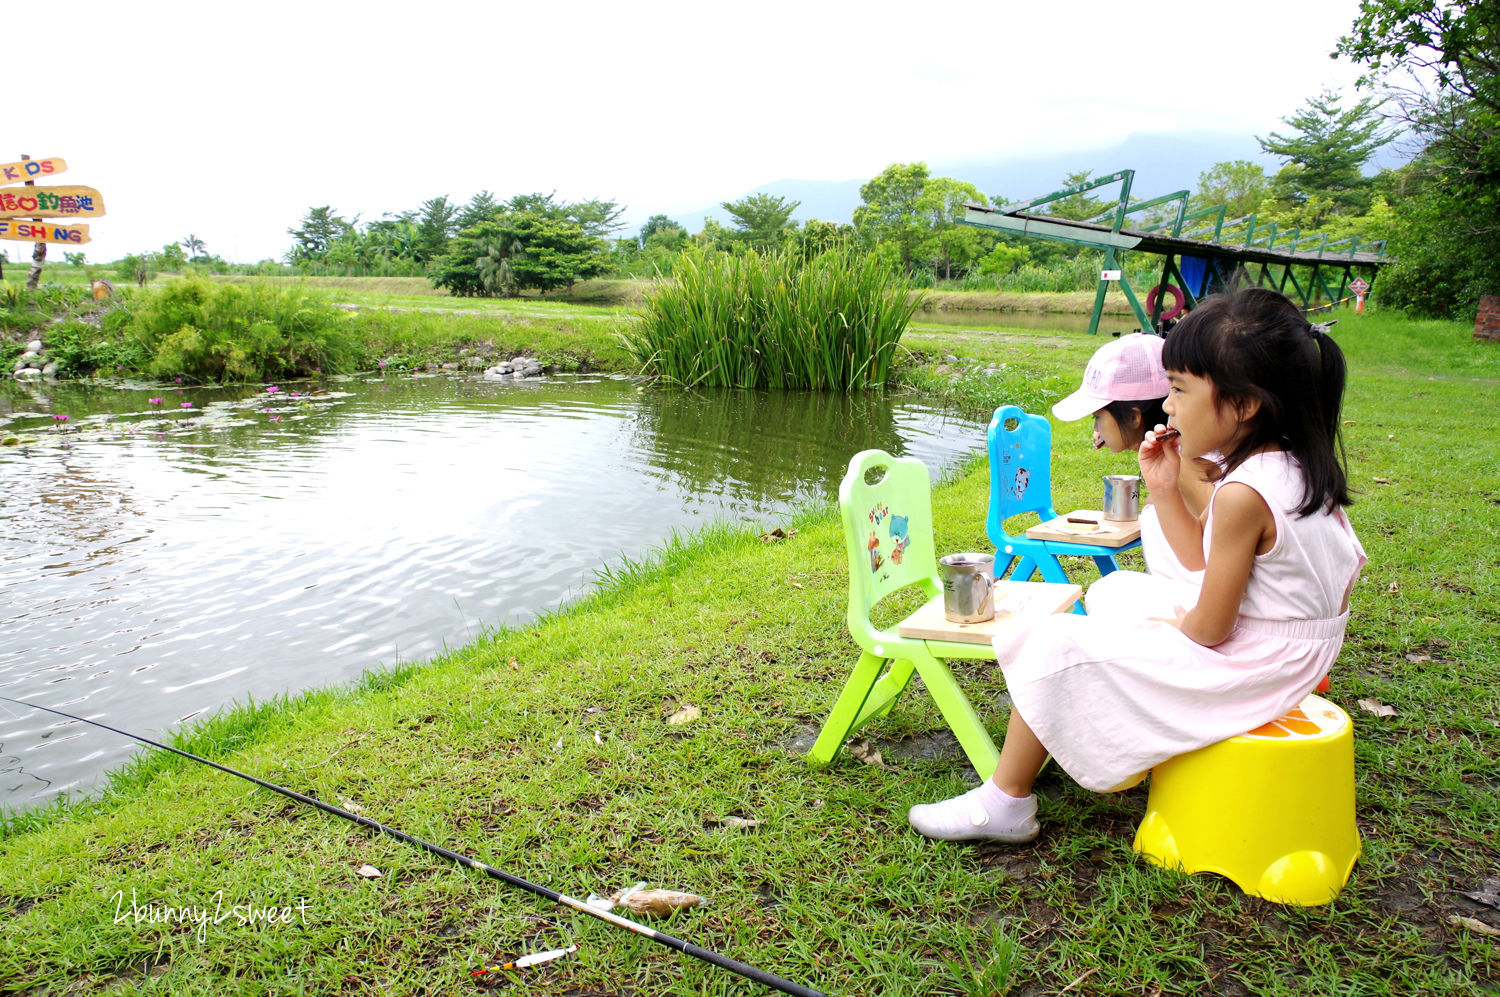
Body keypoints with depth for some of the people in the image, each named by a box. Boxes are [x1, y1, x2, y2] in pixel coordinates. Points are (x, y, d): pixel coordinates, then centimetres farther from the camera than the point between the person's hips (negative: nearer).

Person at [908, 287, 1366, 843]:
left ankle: (1005, 802, 7)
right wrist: (1165, 489, 1)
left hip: (1241, 668, -10)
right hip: (1292, 655, 10)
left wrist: (1168, 623, -1)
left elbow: (1209, 628, -23)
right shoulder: (1294, 465, 2)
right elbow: (1203, 560, 11)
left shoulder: (1244, 493, -29)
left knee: (1058, 646, -6)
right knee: (1118, 591, 24)